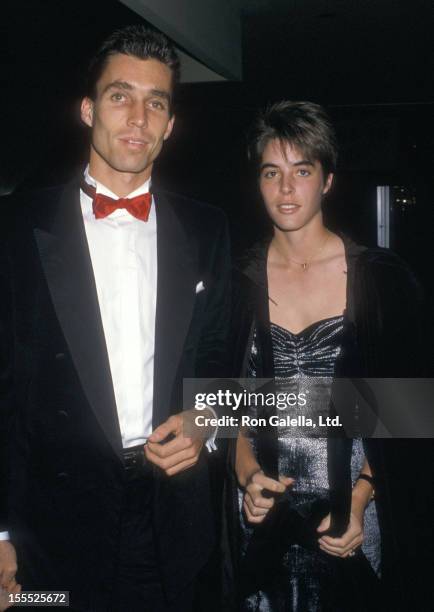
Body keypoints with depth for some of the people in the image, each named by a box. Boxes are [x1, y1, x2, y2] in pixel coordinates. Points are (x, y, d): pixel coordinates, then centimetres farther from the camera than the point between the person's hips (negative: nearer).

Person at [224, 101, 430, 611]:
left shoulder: (382, 277, -6)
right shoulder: (238, 280, 0)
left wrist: (361, 499, -14)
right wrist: (247, 474, -9)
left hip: (355, 504, -1)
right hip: (263, 508, 2)